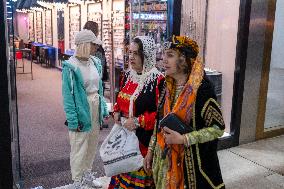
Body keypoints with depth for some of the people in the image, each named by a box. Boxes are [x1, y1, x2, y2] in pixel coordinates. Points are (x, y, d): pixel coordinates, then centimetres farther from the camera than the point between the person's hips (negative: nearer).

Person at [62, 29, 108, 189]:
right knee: (79, 148, 4)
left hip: (96, 107, 7)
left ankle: (88, 175, 39)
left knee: (92, 145, 20)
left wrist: (103, 109, 9)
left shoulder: (95, 62, 4)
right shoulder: (71, 66, -16)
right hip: (82, 109, -7)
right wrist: (73, 120, -19)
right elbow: (68, 95, -16)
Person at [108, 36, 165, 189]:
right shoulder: (128, 76, 7)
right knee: (124, 171, 18)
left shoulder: (158, 80, -16)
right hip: (124, 136, 7)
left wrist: (138, 121, -20)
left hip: (144, 139, -6)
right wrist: (117, 112, 2)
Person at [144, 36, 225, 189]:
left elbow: (218, 128, -17)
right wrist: (150, 150, 10)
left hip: (193, 161, -5)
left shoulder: (201, 88, -18)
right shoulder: (167, 86, 0)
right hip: (165, 158, 5)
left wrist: (183, 139, -21)